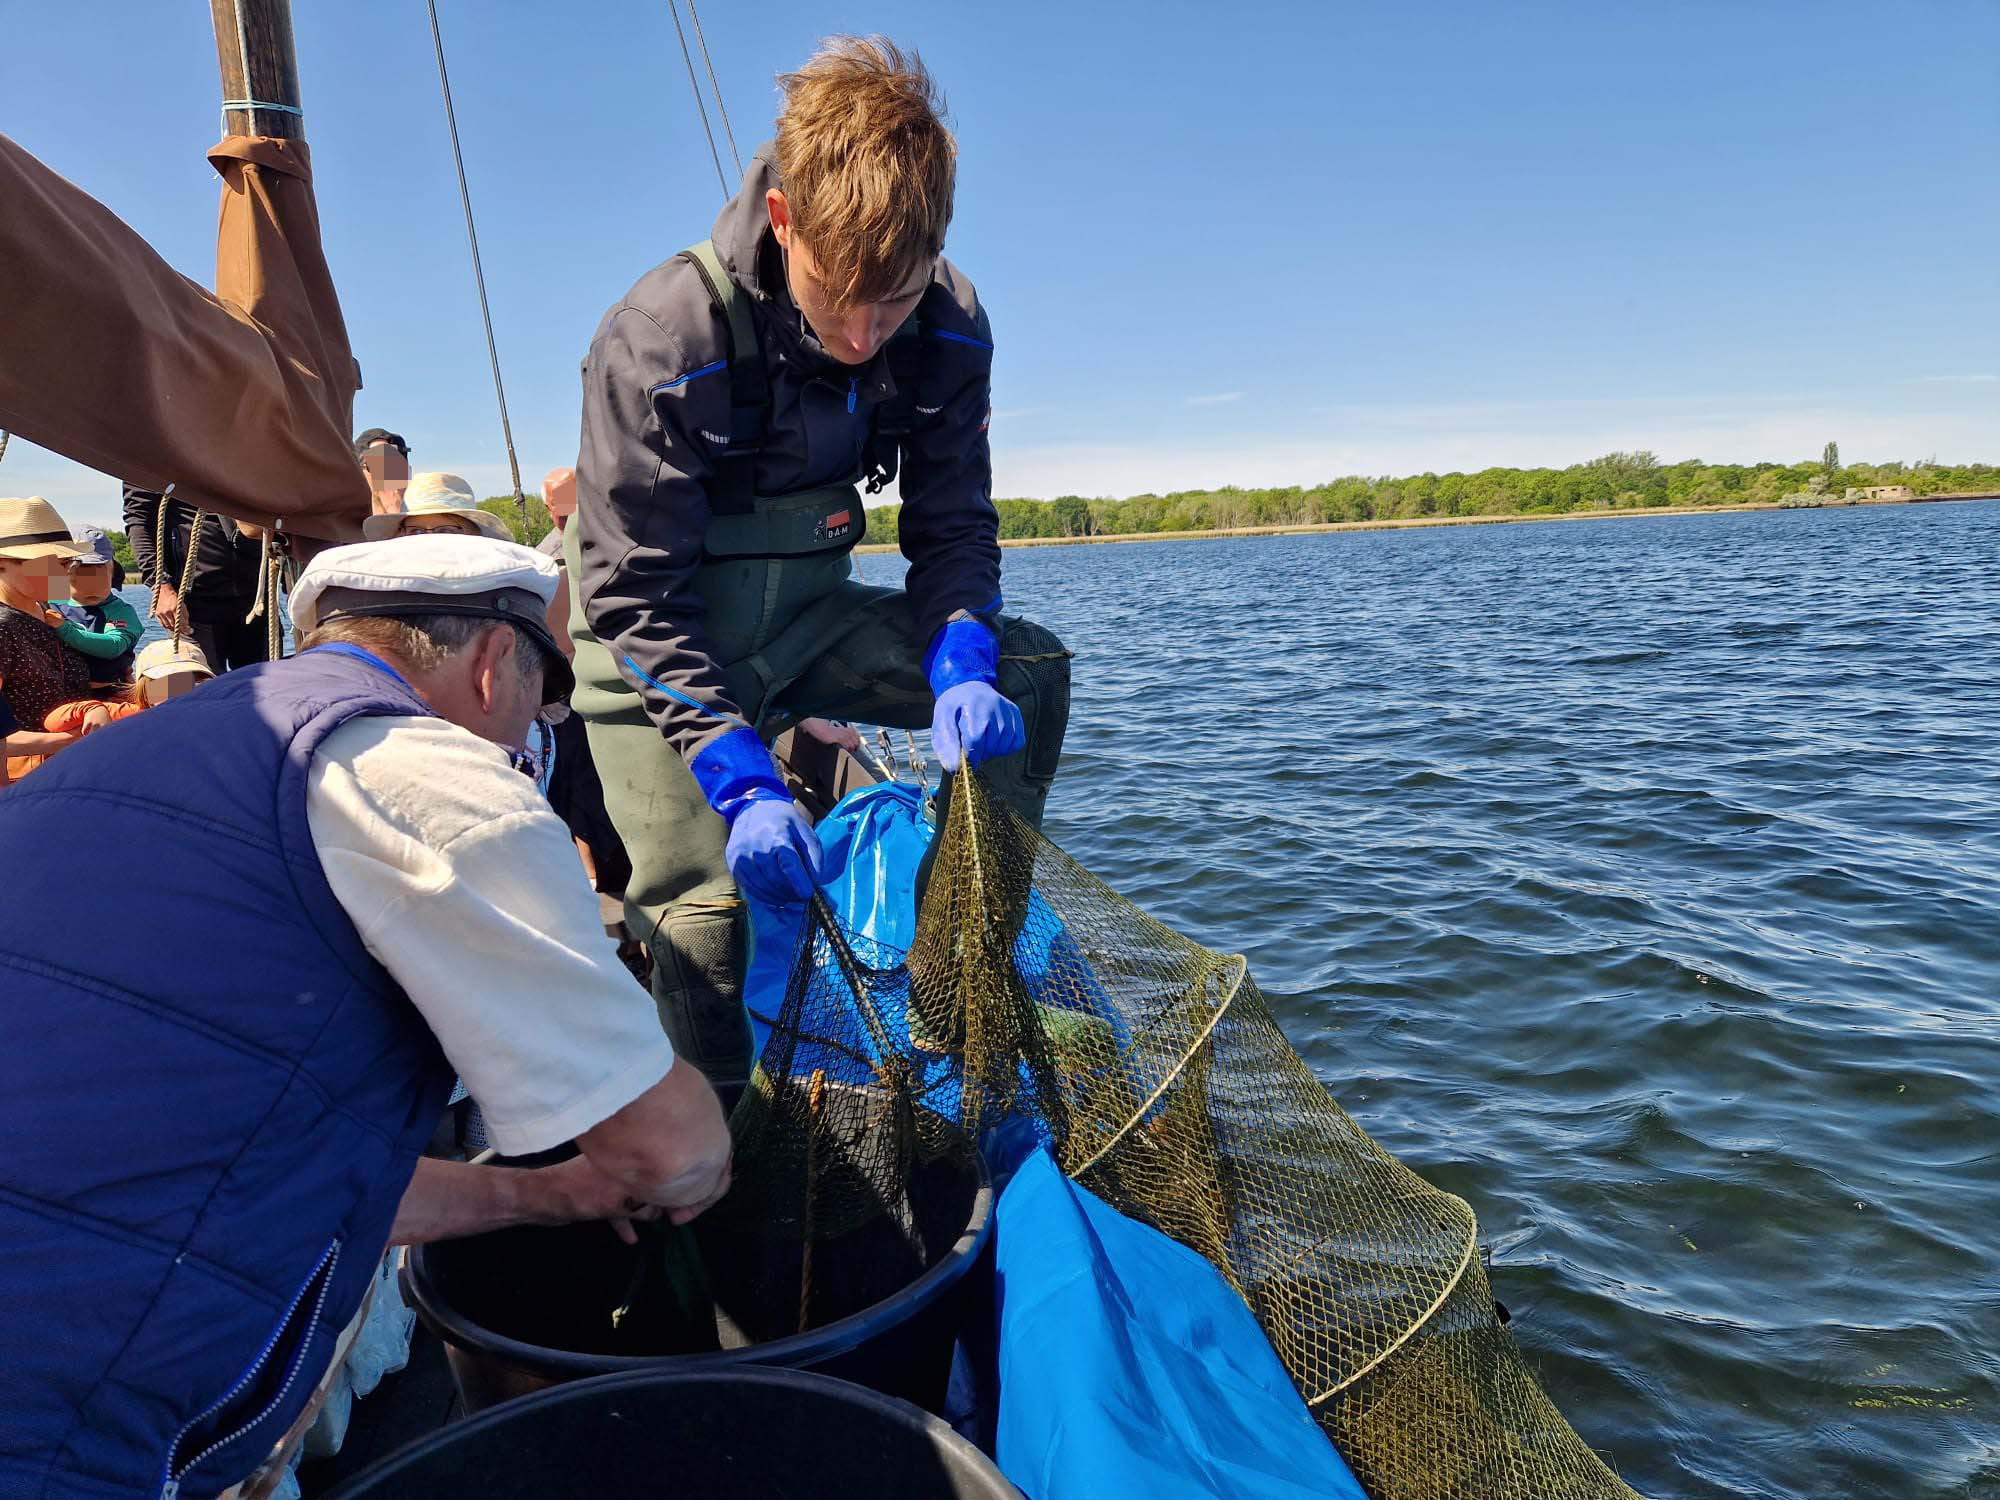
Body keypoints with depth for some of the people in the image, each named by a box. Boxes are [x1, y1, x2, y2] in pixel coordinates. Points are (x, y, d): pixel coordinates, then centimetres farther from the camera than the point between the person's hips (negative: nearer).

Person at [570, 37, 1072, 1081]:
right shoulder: (659, 342, -26)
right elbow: (635, 597, -23)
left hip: (808, 619, 4)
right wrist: (739, 780, -33)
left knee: (1028, 670, -11)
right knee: (705, 906, -16)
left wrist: (961, 665, -28)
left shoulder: (947, 331, -13)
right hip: (657, 646, -4)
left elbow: (952, 530, -6)